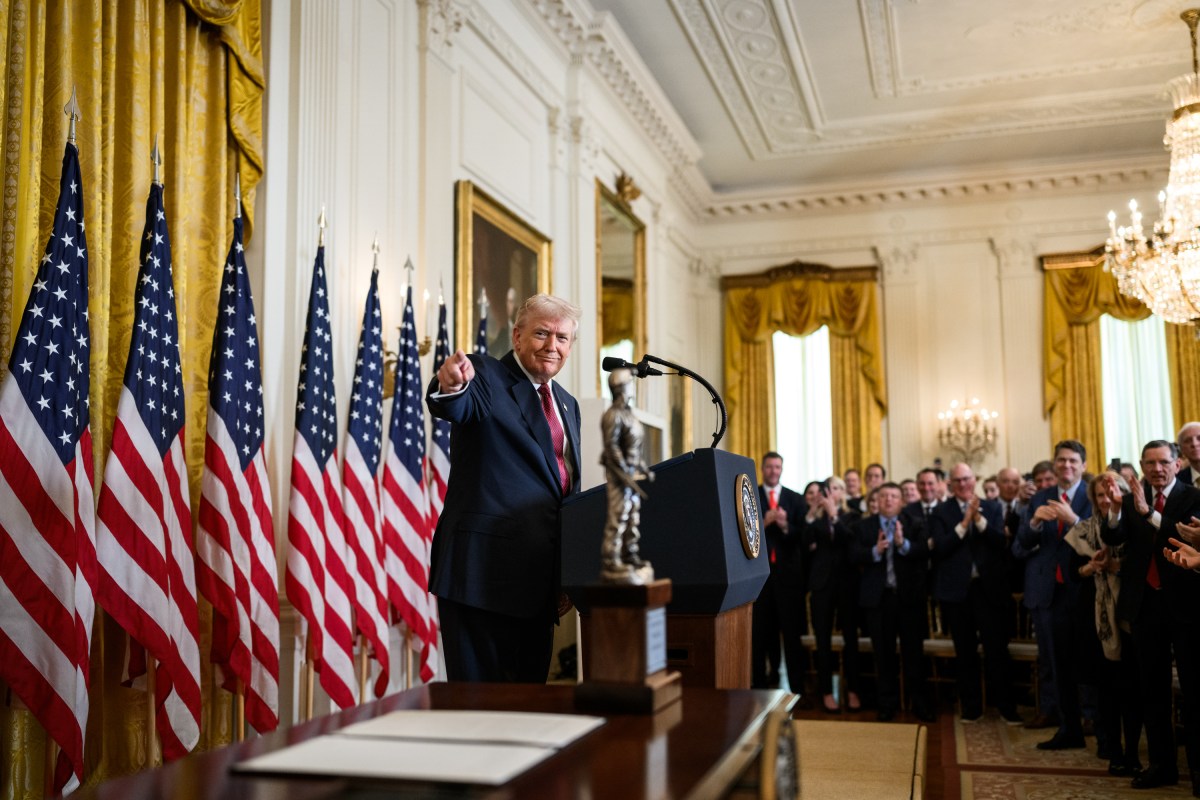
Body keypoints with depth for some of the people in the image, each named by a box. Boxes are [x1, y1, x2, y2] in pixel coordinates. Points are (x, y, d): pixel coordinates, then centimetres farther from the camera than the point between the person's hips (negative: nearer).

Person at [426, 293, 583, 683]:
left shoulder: (567, 404, 19)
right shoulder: (485, 376, -2)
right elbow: (456, 409, -25)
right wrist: (450, 386, -49)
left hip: (539, 578, 7)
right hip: (484, 568, -7)